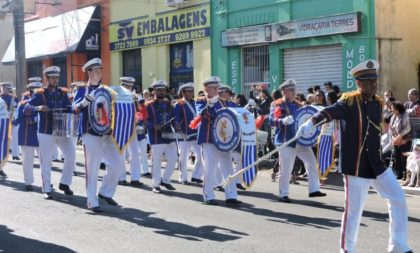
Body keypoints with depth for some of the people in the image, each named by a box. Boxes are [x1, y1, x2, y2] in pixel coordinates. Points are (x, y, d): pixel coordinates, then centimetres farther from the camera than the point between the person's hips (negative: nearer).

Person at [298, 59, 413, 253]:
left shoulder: (378, 103, 8)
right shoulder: (349, 101, -13)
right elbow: (331, 111, -33)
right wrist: (311, 122, -50)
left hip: (376, 164, 7)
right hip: (355, 166, -7)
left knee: (398, 200, 8)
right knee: (353, 209, -1)